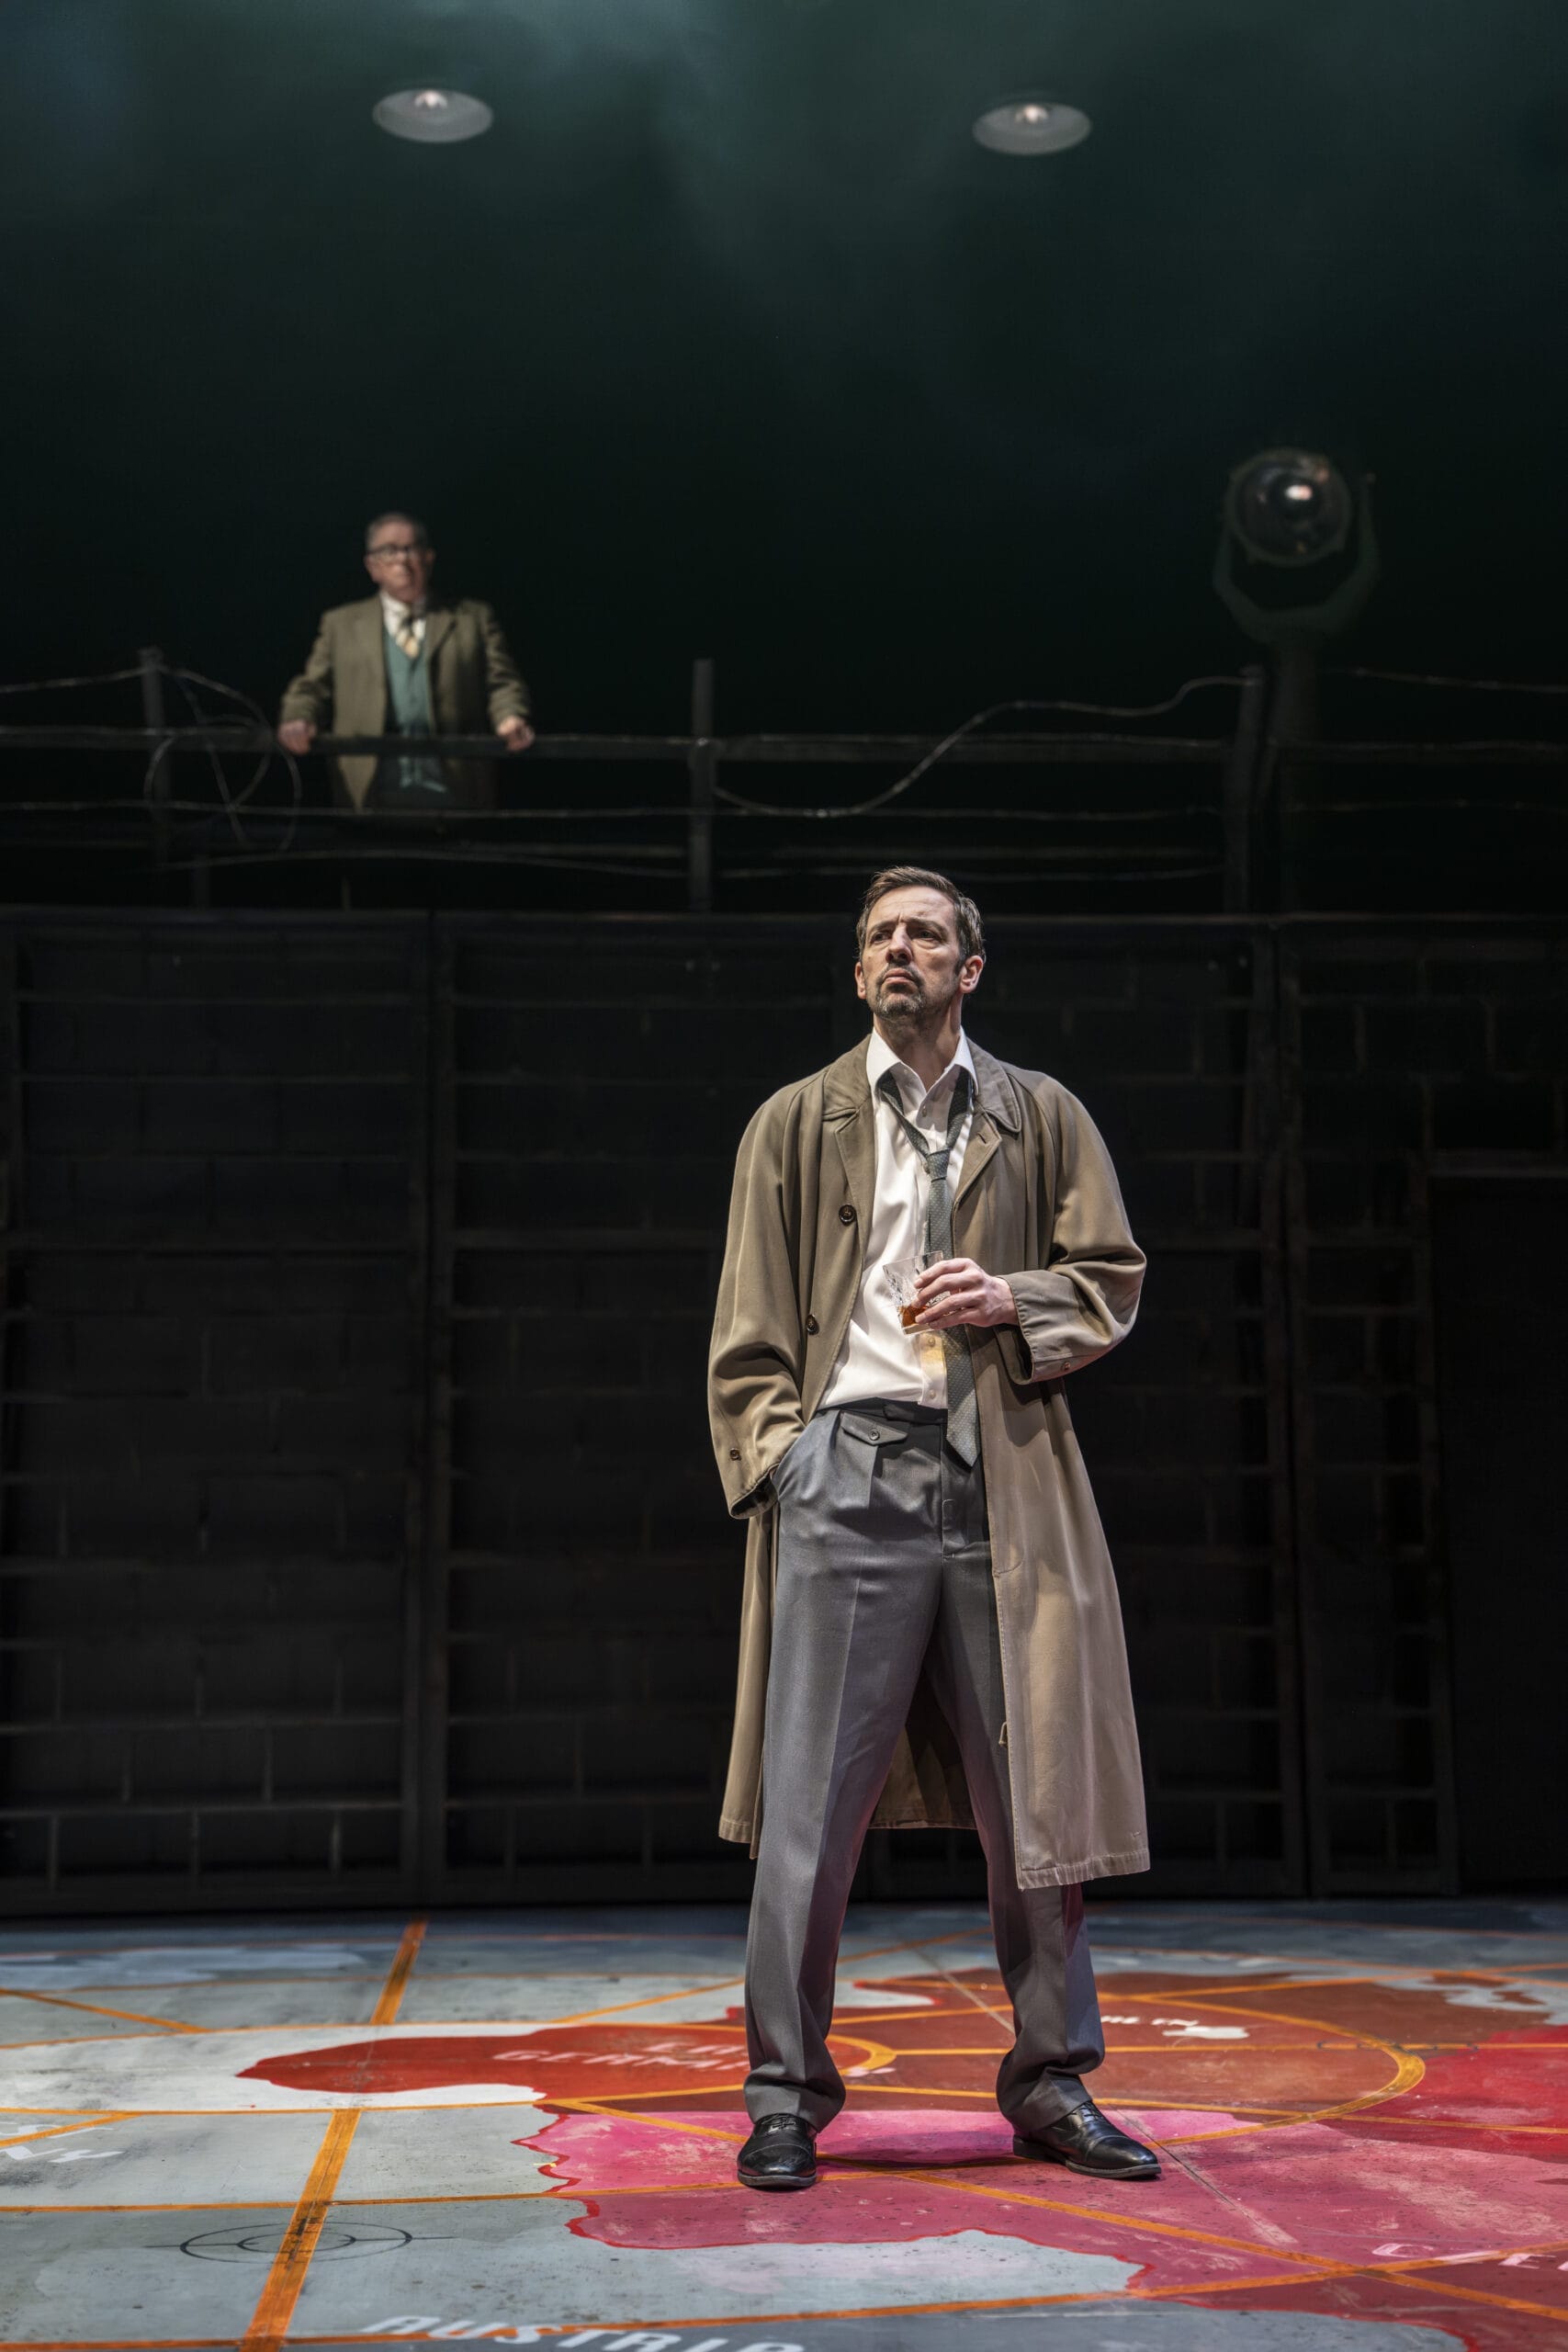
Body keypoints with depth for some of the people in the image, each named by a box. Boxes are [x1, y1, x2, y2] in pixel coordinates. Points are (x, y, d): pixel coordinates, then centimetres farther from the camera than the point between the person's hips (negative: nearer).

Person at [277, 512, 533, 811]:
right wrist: (298, 719, -7)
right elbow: (312, 687, 16)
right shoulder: (340, 624, 21)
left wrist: (510, 718, -11)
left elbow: (501, 683, 11)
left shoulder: (474, 618, 19)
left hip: (450, 784, 0)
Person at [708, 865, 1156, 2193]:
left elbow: (1113, 1282, 13)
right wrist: (773, 1455, -4)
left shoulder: (1043, 1118, 14)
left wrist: (1013, 1302, -6)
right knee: (812, 1796, -3)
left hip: (1006, 1481, 1)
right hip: (849, 1468, -1)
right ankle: (786, 2095, 9)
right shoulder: (797, 1124, 12)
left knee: (1033, 1787, 5)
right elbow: (751, 1328, 9)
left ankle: (1053, 2087, 19)